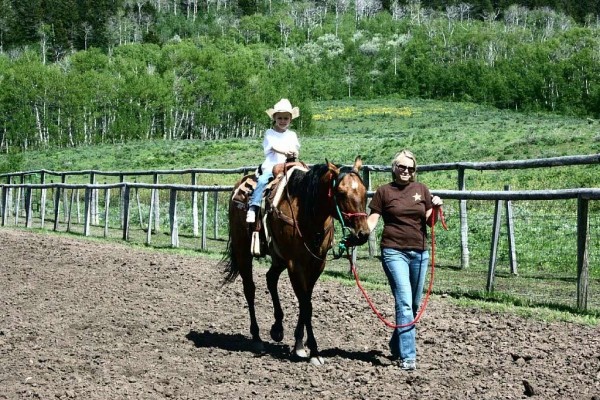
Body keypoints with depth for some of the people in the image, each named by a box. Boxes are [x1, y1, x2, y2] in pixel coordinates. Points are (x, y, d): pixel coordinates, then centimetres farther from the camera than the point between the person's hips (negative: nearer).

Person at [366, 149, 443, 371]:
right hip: (394, 252, -4)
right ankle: (407, 356, -13)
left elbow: (430, 222, 9)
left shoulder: (421, 190, 8)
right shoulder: (384, 191, 0)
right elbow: (372, 220, -2)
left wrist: (436, 207, -10)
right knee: (404, 302, -13)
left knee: (414, 305, 12)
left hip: (419, 252, 4)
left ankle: (396, 345, 31)